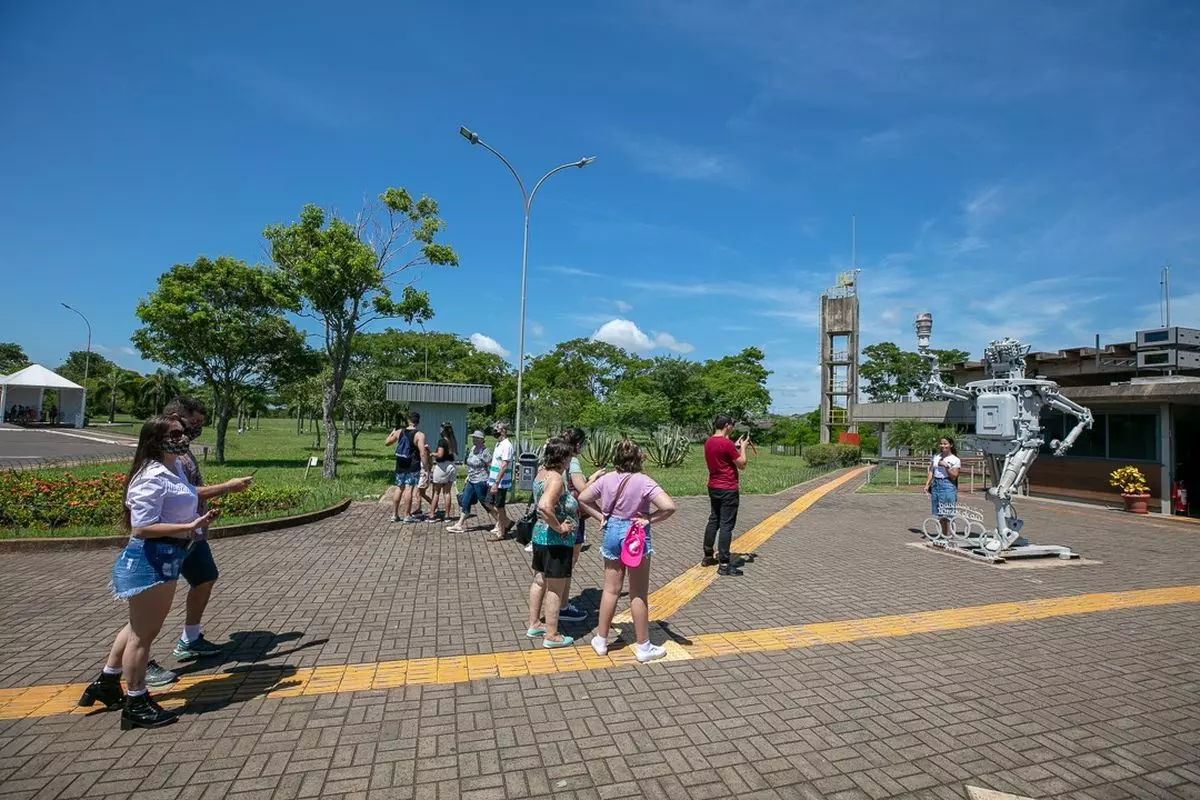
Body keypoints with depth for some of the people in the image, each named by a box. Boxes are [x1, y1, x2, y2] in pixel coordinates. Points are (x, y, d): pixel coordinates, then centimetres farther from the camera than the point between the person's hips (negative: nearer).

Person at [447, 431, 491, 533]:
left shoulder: (485, 451, -17)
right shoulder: (473, 448, 10)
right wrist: (468, 476, 20)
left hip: (481, 482, -9)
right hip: (471, 481, 9)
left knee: (486, 503, 1)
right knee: (464, 502, 9)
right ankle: (460, 525, 15)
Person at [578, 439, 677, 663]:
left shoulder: (607, 479, -3)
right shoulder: (643, 481, -17)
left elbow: (582, 498, 7)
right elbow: (669, 506, -26)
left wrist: (601, 516, 5)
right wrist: (649, 520, -13)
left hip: (612, 532, 4)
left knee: (611, 590, 17)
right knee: (638, 594, 8)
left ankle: (601, 640, 28)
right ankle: (643, 647, 21)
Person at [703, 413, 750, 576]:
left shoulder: (708, 442, 6)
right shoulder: (727, 443, -19)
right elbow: (742, 465, -11)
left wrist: (735, 446, 15)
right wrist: (743, 447, 1)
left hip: (713, 488, 9)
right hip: (728, 490, -8)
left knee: (713, 521, 17)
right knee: (726, 525, -5)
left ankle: (708, 556, 25)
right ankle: (724, 565, -2)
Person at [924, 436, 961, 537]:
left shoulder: (955, 460, -1)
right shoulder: (935, 457, 12)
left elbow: (954, 476, -7)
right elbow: (931, 472, 12)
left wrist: (946, 466, -16)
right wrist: (927, 484, 3)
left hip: (948, 486, -5)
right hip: (936, 484, 5)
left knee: (948, 513, -6)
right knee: (939, 514, 9)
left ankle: (948, 535, 0)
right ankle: (942, 534, 18)